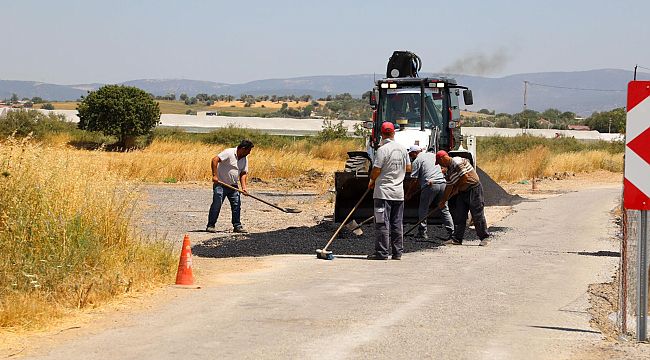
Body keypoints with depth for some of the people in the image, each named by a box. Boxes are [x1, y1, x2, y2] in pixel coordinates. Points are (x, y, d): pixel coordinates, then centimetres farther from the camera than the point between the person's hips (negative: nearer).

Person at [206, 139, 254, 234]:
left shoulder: (244, 159, 5)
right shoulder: (229, 153, -17)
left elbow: (243, 173, 9)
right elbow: (214, 160, -23)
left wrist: (243, 187, -5)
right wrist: (215, 175, -27)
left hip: (233, 186, 7)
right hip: (220, 184, -7)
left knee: (237, 205, 3)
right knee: (216, 204, -8)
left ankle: (237, 226, 11)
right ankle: (210, 225, -1)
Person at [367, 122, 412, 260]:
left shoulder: (382, 149, -14)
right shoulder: (402, 149, 5)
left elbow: (376, 170, -15)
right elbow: (408, 168, 12)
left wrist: (371, 181, 3)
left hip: (383, 192, -6)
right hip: (399, 193, 6)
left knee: (382, 223, -2)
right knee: (397, 224, 10)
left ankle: (382, 252, -2)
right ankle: (397, 252, 13)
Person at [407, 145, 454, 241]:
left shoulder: (416, 161, 2)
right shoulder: (433, 155, 21)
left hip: (429, 185, -6)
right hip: (442, 183, 6)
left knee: (423, 209, 4)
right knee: (444, 209, 9)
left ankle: (422, 232, 1)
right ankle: (451, 232, 4)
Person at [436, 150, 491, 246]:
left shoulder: (457, 162, -15)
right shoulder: (449, 170, 14)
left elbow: (465, 177, -22)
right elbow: (449, 186, 19)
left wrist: (456, 188, -7)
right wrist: (443, 201, 18)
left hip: (474, 189, -10)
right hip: (462, 192, 10)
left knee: (477, 215, -7)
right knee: (459, 216, 6)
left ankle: (484, 238, -1)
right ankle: (457, 239, 10)